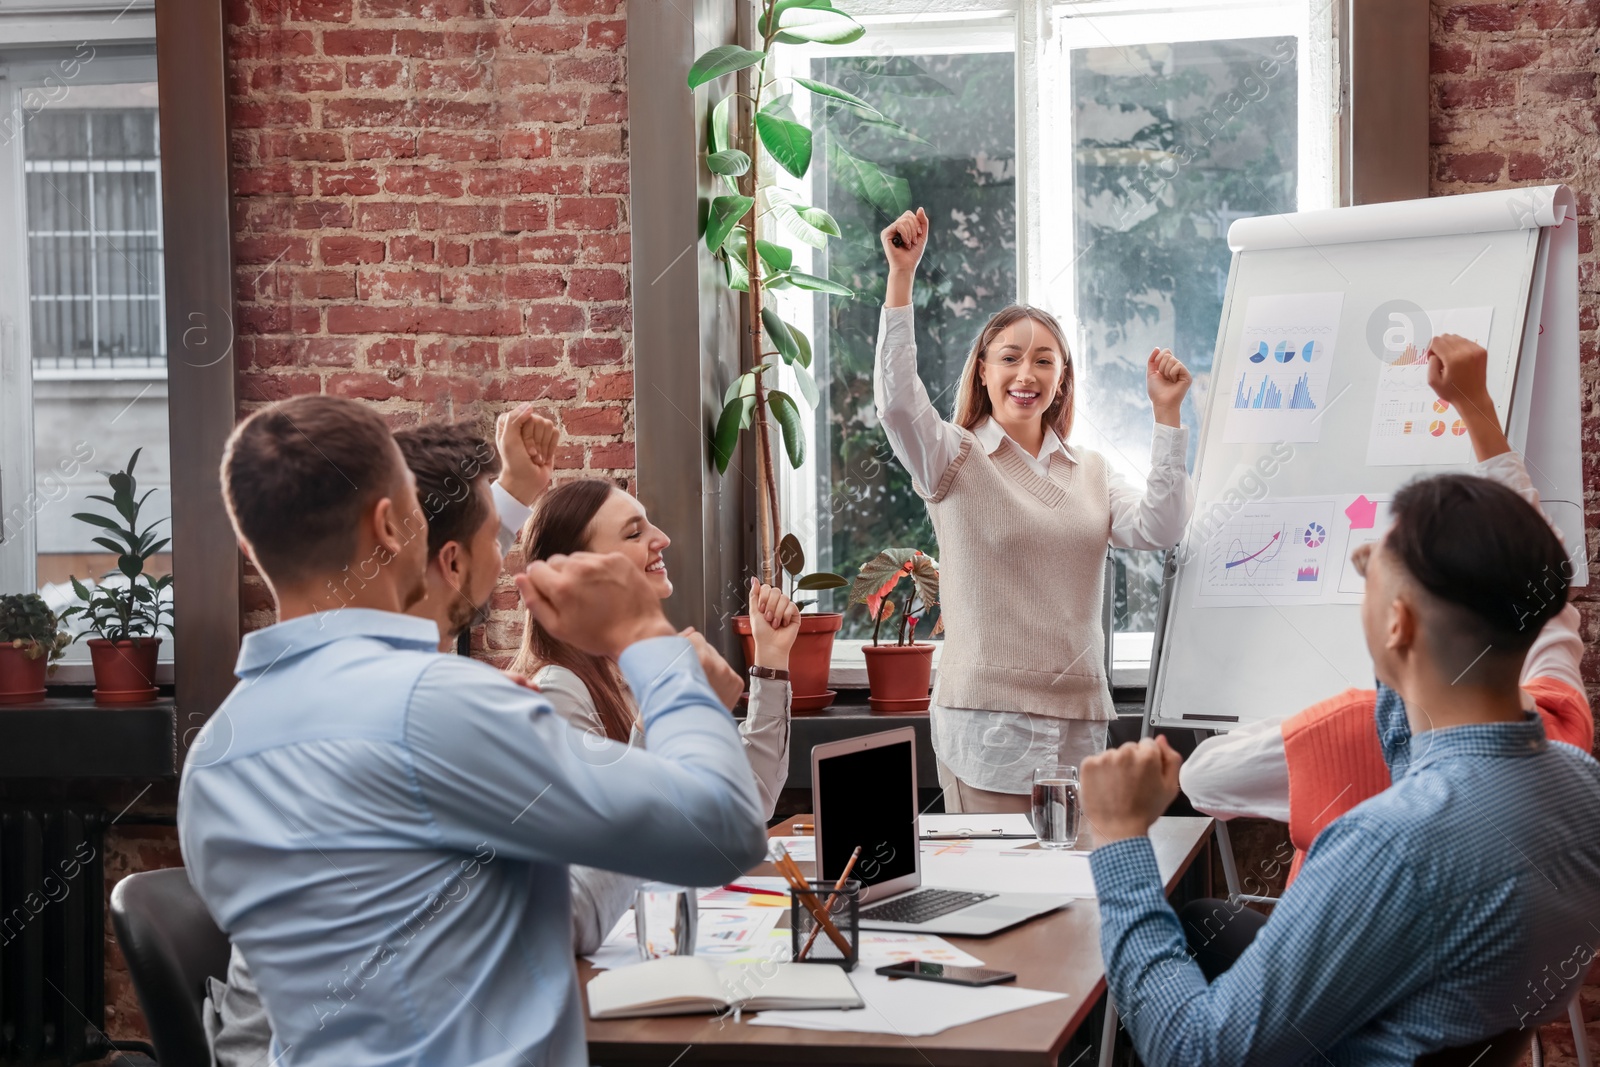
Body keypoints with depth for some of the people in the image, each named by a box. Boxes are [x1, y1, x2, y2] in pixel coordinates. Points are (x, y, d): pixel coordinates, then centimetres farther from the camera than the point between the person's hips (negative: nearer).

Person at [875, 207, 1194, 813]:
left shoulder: (1091, 473, 15)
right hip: (989, 722, -4)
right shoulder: (955, 459, 2)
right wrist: (901, 275, -23)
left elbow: (1157, 530, 0)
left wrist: (1166, 413, -3)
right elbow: (897, 400, -17)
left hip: (1079, 720, 4)